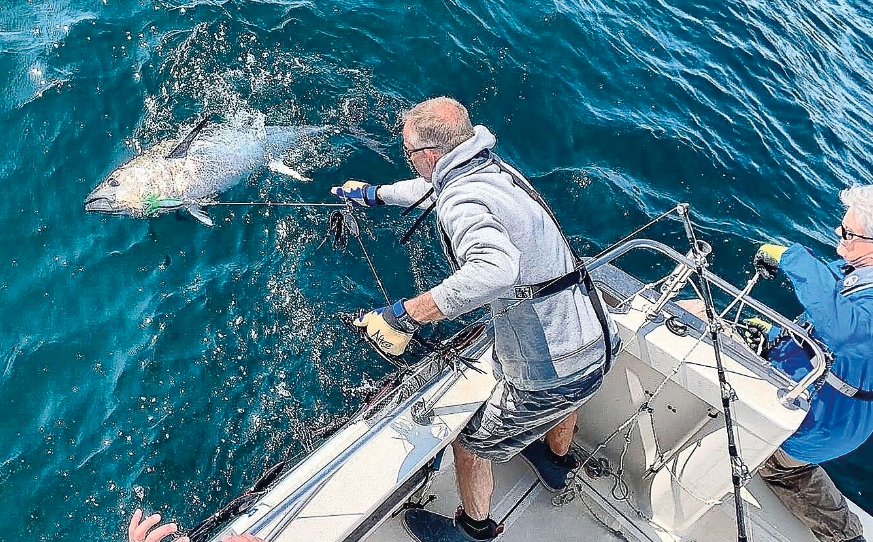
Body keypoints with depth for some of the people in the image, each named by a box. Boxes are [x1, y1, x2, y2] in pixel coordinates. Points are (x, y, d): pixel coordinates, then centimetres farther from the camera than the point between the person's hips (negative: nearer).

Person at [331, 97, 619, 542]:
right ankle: (558, 462, 72)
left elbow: (496, 268, -46)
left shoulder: (464, 199, -24)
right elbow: (433, 187, 24)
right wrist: (375, 194, 38)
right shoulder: (494, 169, 5)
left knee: (470, 447, 17)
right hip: (596, 342, 9)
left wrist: (406, 314, -39)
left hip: (552, 373, -9)